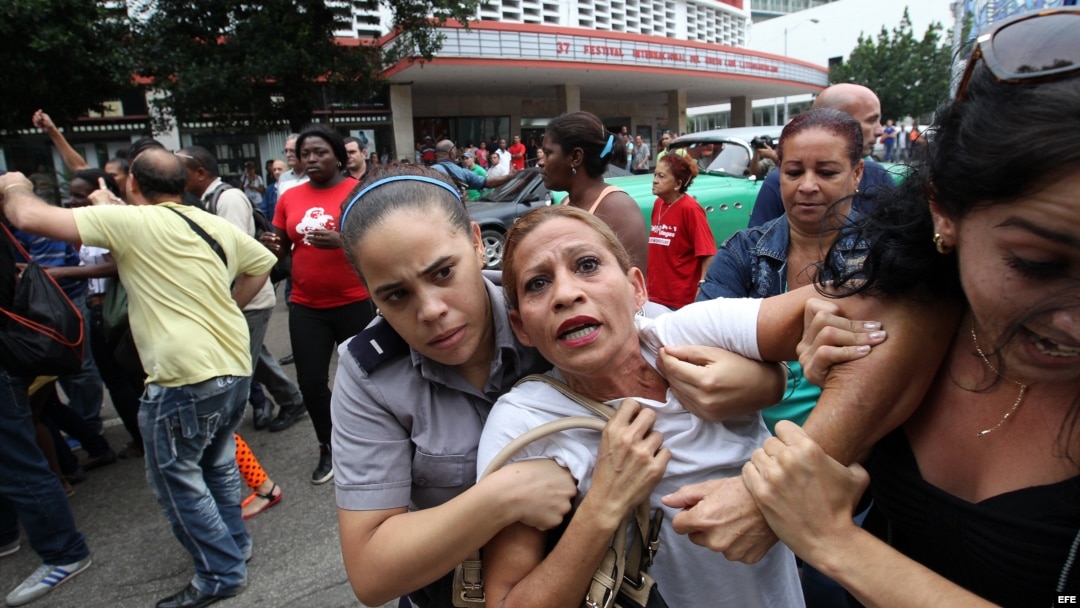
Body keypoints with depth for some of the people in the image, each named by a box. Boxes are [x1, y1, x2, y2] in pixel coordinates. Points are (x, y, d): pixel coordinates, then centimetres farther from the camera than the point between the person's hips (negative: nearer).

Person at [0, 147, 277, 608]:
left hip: (186, 378, -7)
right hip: (235, 366, 7)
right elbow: (262, 261, 22)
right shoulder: (214, 224, 9)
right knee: (217, 463, 24)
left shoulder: (130, 221, -10)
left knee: (176, 478, 9)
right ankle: (233, 545, 38)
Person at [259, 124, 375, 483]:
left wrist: (341, 241, -27)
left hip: (355, 302, -4)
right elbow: (282, 249, 15)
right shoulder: (289, 198, 6)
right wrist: (273, 246, -8)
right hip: (306, 306, 4)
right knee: (310, 381, 5)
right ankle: (328, 448, 27)